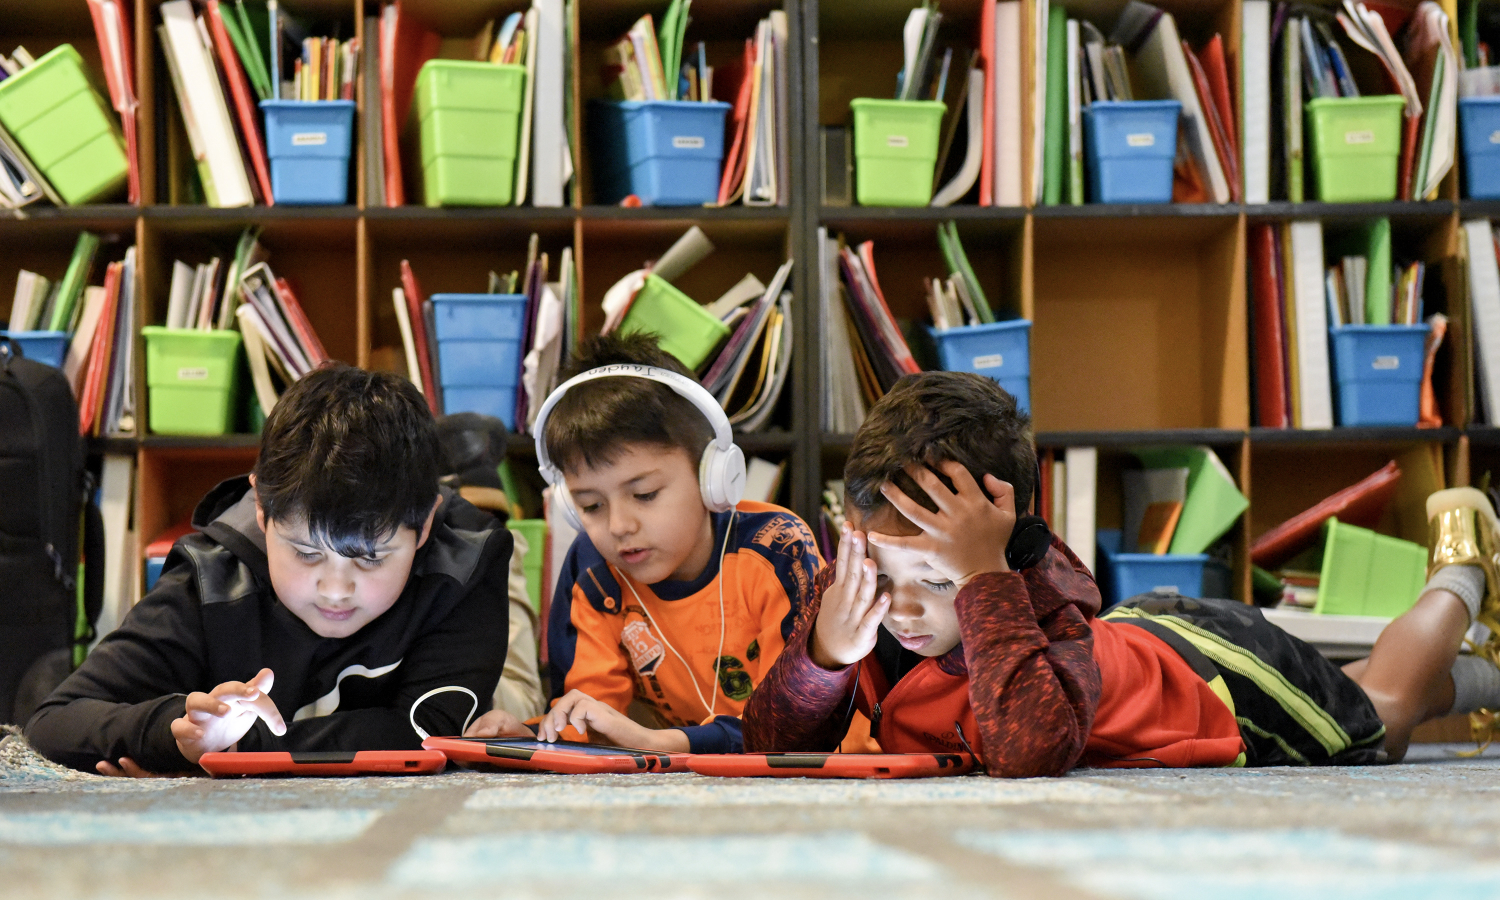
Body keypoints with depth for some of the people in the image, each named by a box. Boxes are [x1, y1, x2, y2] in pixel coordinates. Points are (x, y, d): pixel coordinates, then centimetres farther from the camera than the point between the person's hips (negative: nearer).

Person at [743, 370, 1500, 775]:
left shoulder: (1046, 615, -47)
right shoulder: (861, 592, -31)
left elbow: (1029, 749, -67)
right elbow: (772, 745, -28)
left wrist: (984, 574, -66)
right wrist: (826, 648, -46)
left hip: (1231, 679, -6)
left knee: (1381, 709, 29)